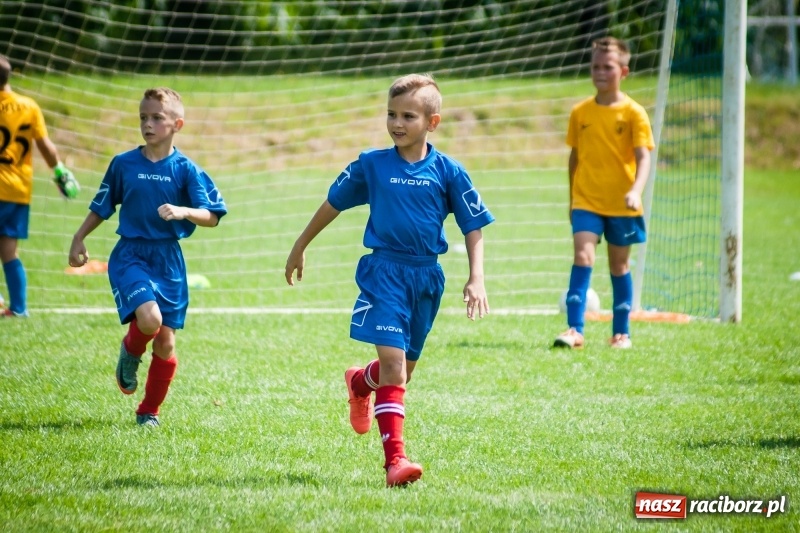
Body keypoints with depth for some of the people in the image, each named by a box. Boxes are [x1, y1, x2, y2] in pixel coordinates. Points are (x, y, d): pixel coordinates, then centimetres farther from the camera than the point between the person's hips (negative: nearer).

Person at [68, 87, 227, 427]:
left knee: (165, 342, 2)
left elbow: (211, 216, -6)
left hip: (169, 260, 1)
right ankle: (131, 351, 9)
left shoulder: (185, 170, -2)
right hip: (130, 255, -1)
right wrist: (78, 240, 10)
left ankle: (149, 411, 20)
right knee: (149, 318, -26)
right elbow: (101, 208, 12)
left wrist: (183, 212, -24)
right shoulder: (123, 164, 0)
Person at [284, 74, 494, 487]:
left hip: (426, 276, 2)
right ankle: (395, 458, -17)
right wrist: (299, 248, 18)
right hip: (384, 270, -2)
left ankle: (359, 383, 51)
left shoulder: (448, 172, -2)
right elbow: (332, 205, 12)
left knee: (404, 369, 16)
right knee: (393, 363, -16)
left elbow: (473, 228, 2)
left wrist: (476, 279, -8)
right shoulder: (372, 165, -1)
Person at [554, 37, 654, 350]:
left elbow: (643, 157, -11)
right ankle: (575, 330, -19)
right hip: (586, 202, 1)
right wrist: (572, 200, 15)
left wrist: (636, 191, -28)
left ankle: (621, 333, 20)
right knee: (583, 257, -15)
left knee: (619, 266, 9)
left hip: (621, 206, -1)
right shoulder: (580, 112, 4)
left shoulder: (633, 113, -5)